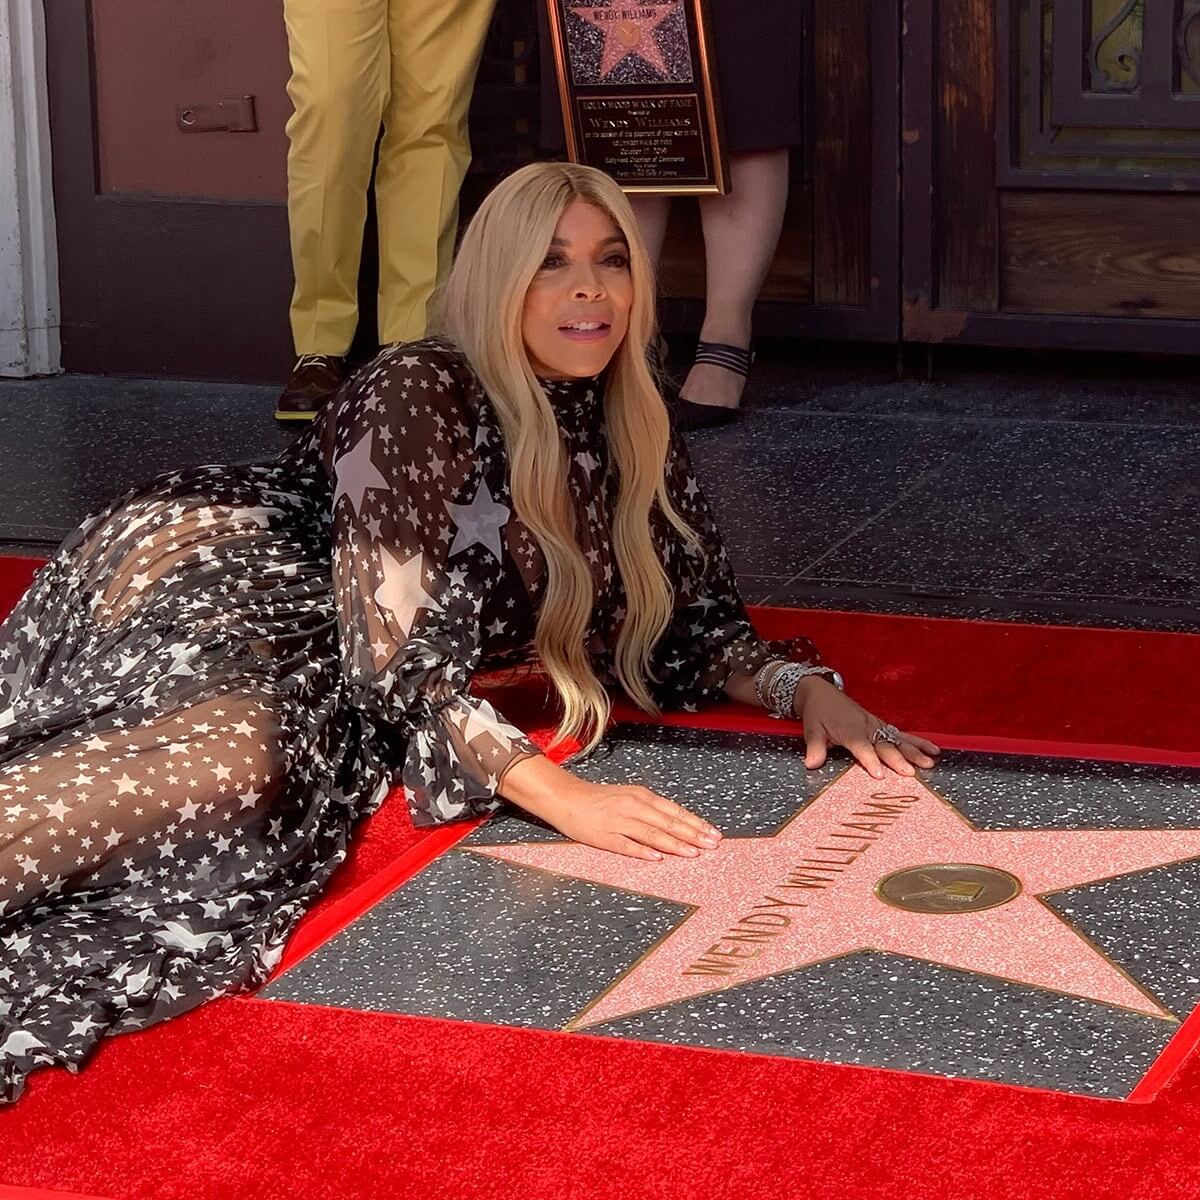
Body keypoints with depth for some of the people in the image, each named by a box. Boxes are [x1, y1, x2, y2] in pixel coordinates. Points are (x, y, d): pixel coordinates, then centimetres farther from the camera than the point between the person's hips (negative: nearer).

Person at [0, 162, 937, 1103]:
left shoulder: (632, 435, 6)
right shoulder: (418, 397, -17)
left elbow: (691, 626, 16)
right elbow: (391, 655, -22)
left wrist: (804, 689, -3)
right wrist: (561, 797, -29)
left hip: (304, 679, 7)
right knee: (229, 761, -41)